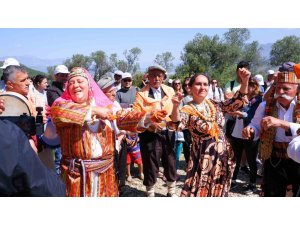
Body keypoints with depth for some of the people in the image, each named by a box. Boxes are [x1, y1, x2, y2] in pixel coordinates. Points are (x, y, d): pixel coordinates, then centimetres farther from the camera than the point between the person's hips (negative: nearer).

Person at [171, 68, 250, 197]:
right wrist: (176, 106, -48)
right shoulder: (188, 110, -10)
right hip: (204, 157, -4)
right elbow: (178, 124, -30)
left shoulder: (214, 104, 4)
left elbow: (239, 101, 4)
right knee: (199, 191, 4)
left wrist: (245, 81, -10)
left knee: (218, 191, 19)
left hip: (223, 155, 5)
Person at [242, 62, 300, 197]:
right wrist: (250, 131, -16)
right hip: (274, 162, 1)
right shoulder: (266, 106, -2)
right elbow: (256, 127, 6)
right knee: (271, 195, 13)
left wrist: (281, 123, -36)